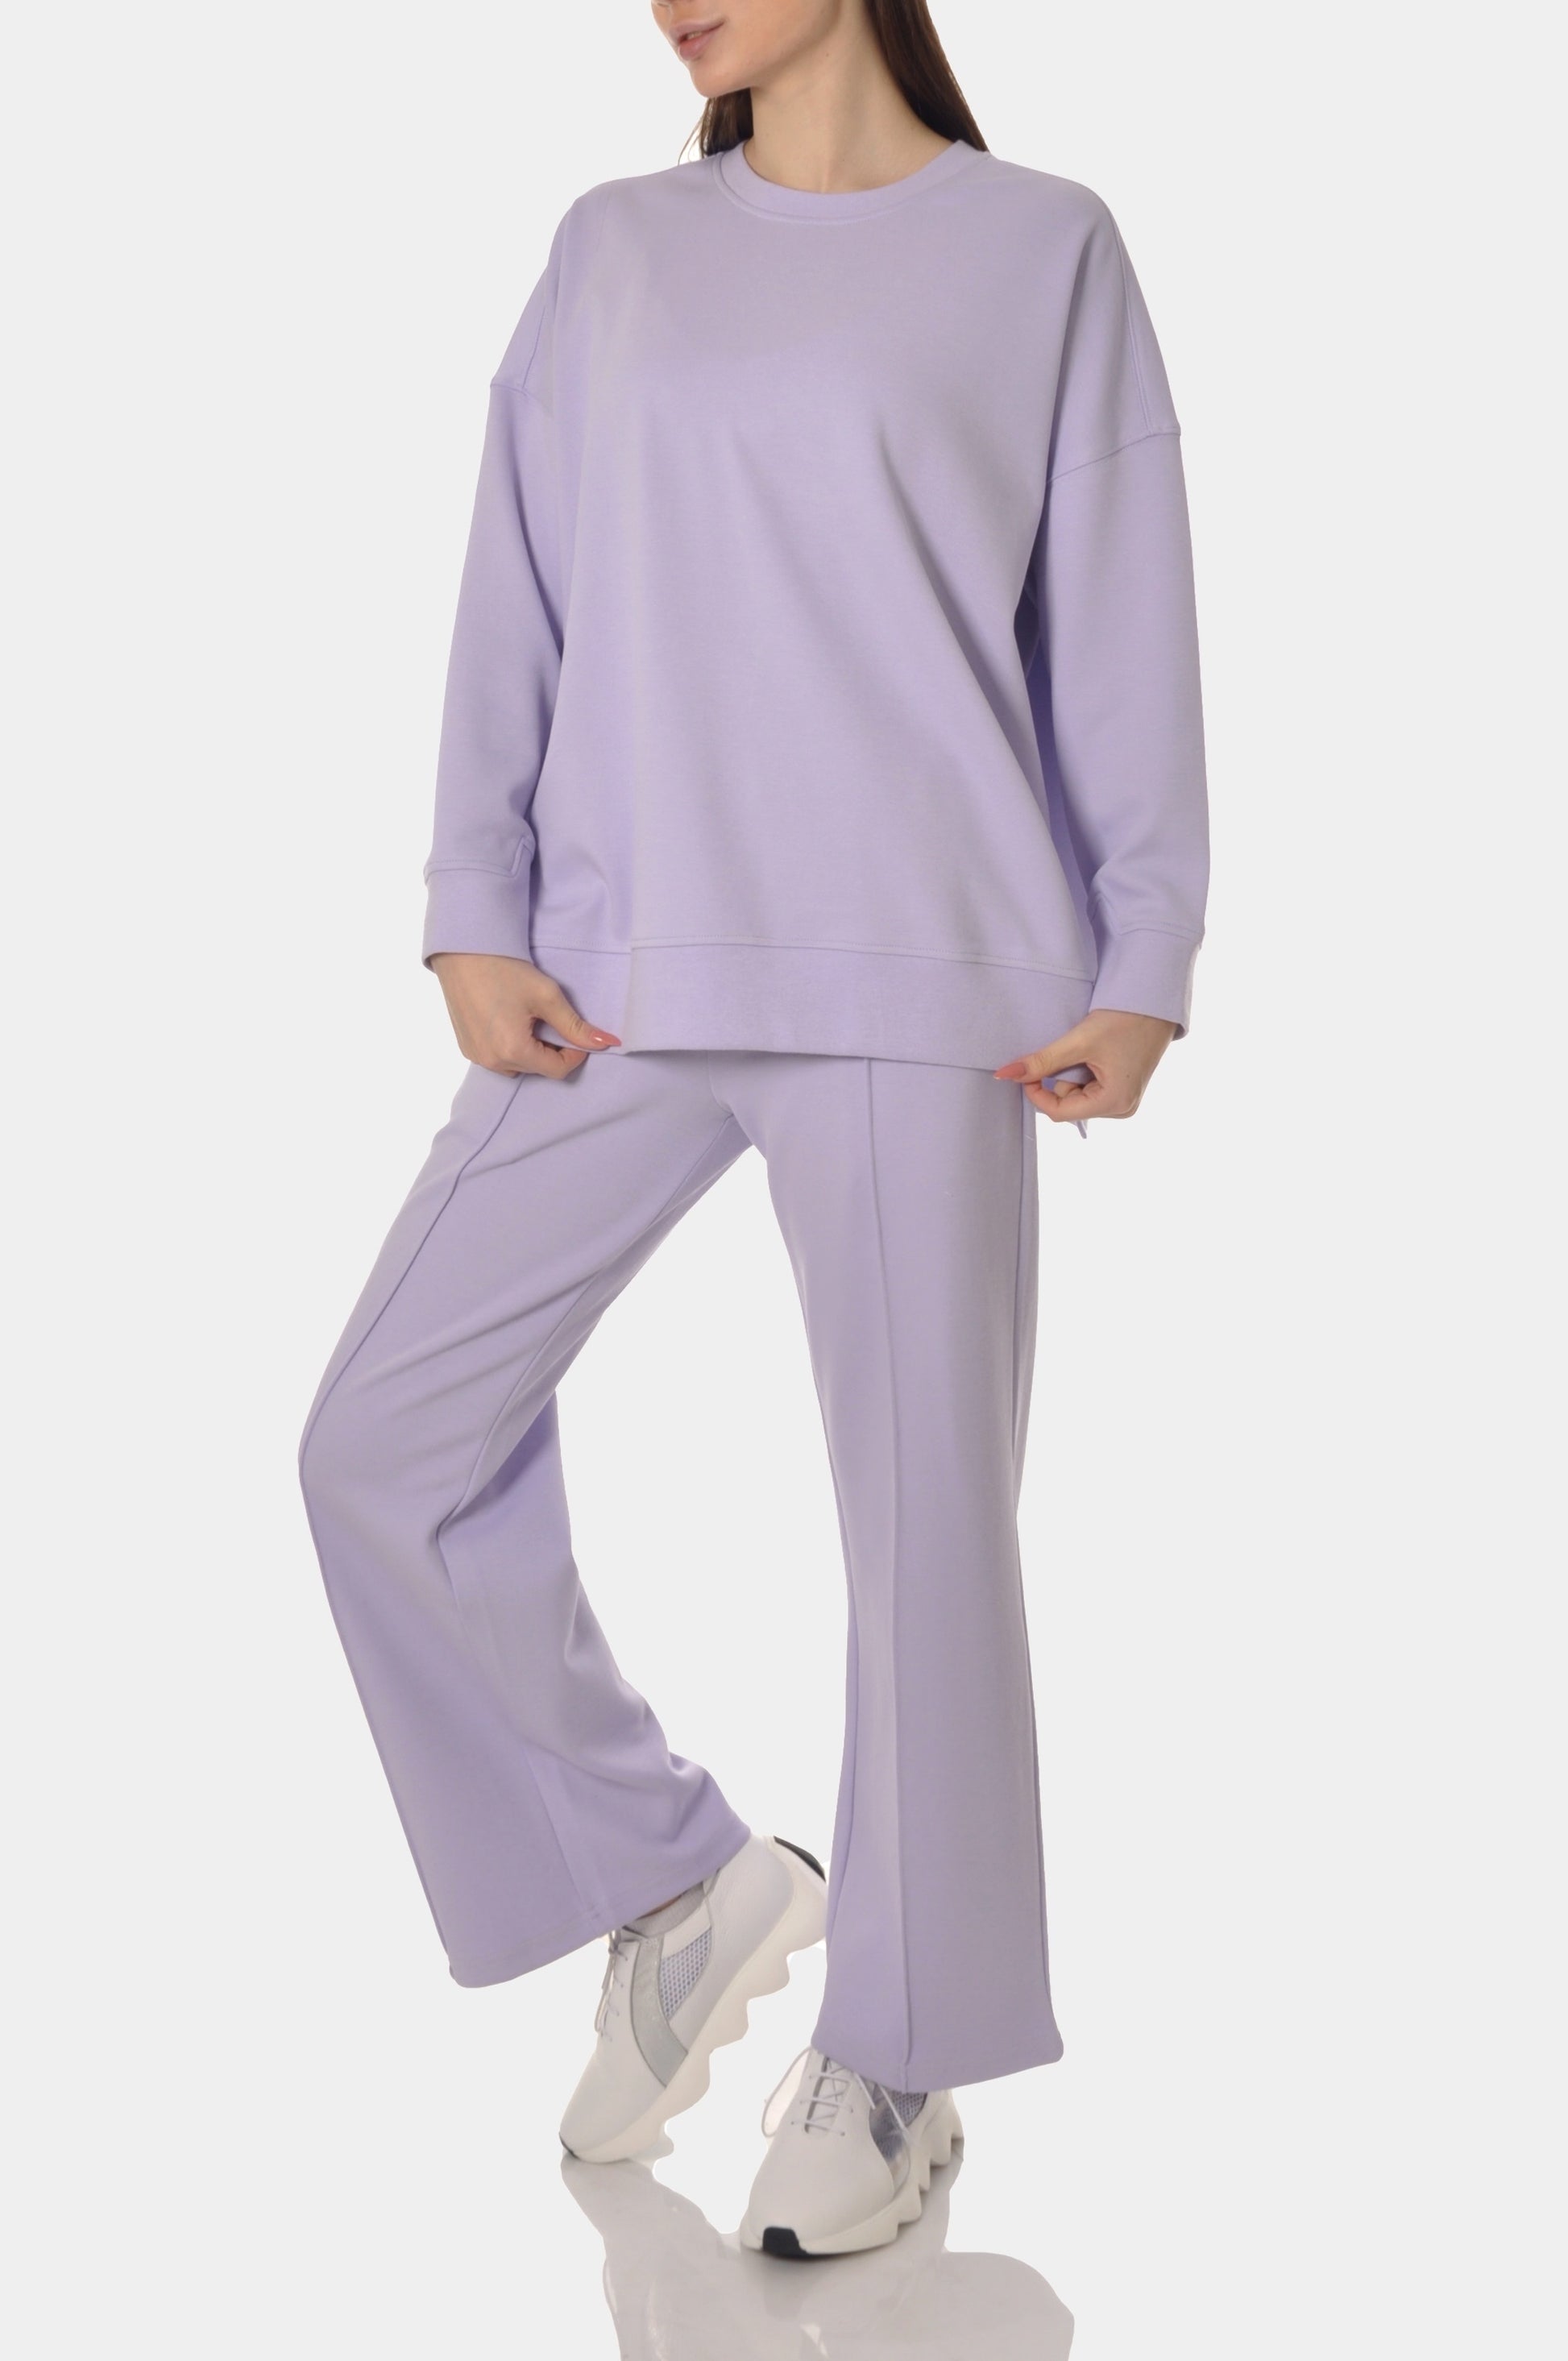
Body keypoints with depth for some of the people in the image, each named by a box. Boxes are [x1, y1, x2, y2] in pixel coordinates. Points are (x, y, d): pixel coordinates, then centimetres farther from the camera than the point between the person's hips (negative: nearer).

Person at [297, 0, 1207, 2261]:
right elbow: (518, 608, 11)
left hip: (920, 977, -3)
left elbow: (1118, 627, 4)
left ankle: (895, 2058, 19)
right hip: (622, 975, 4)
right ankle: (686, 1881, 18)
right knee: (387, 1444, -2)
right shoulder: (616, 249, 14)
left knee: (925, 1509, 0)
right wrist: (476, 925, 1)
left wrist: (1143, 968, -2)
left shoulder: (1042, 248, 7)